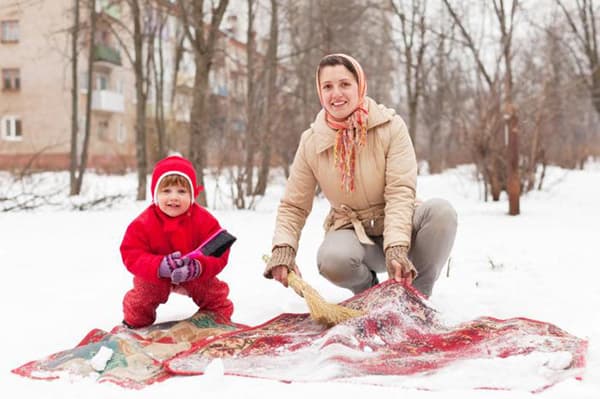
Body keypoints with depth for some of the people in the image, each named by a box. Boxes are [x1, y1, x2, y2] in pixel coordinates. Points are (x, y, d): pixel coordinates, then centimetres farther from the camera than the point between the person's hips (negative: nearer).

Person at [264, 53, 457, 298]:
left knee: (441, 210, -31)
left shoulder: (390, 125, -11)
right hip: (351, 231, 1)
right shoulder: (311, 142, -5)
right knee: (333, 259, -35)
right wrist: (283, 249, -21)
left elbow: (400, 192, -19)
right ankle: (368, 289, 2)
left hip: (396, 225, 0)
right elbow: (293, 206, -1)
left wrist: (396, 249, -34)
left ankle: (416, 294, -9)